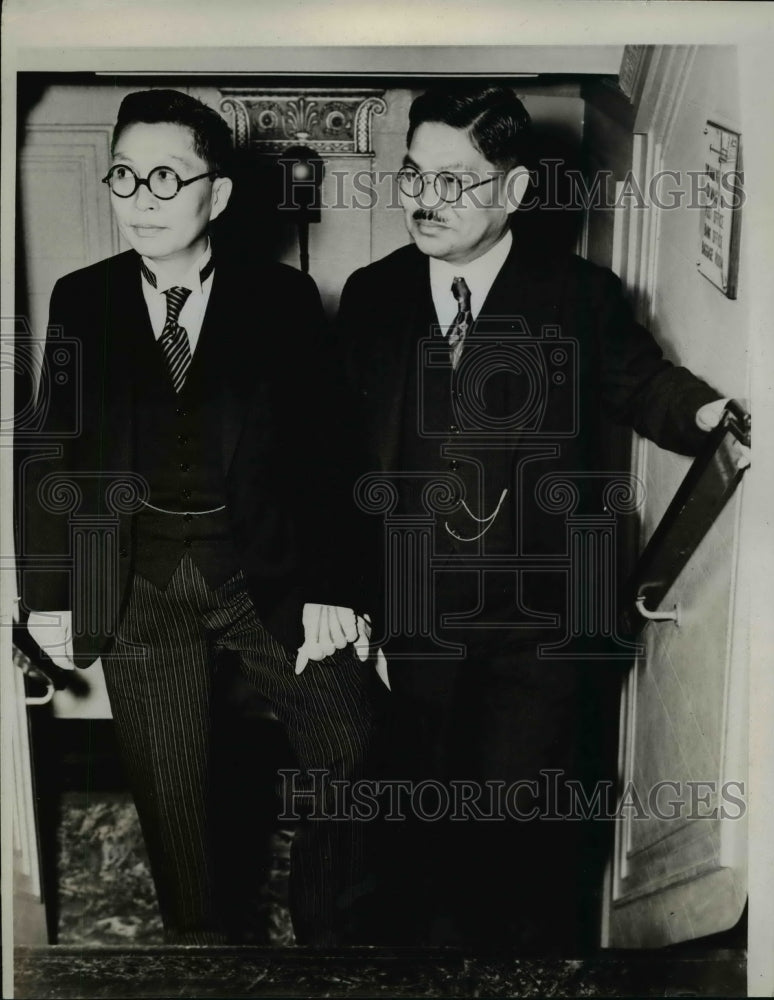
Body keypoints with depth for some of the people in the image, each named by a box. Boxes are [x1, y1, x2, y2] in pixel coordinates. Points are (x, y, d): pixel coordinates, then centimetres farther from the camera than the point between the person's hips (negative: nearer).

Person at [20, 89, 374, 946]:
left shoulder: (282, 298, -2)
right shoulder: (80, 300, 3)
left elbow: (322, 449, -4)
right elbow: (52, 453, 5)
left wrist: (331, 586, -10)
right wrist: (47, 593, 3)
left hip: (264, 565, -1)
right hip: (137, 580, 1)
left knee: (345, 740, -4)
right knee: (170, 793, 11)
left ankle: (324, 927, 21)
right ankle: (196, 934, 34)